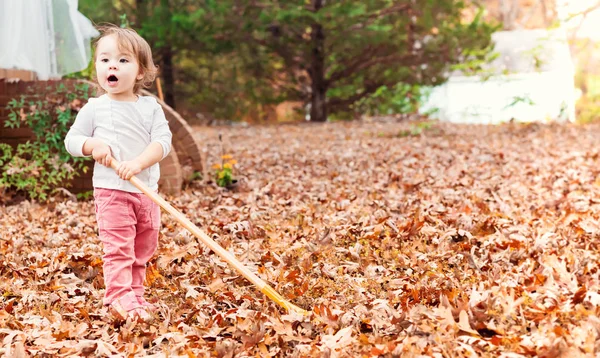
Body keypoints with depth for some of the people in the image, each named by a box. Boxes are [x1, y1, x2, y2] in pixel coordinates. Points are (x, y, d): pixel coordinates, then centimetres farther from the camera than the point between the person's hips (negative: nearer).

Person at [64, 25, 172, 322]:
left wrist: (138, 163, -24)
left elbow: (163, 141, -8)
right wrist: (93, 146, -16)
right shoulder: (94, 108, -1)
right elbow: (71, 140, 5)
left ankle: (135, 295, 26)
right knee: (118, 249, -9)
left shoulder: (150, 107, 2)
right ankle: (120, 298, -7)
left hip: (146, 191, 4)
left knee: (142, 251, 13)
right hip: (111, 191, -3)